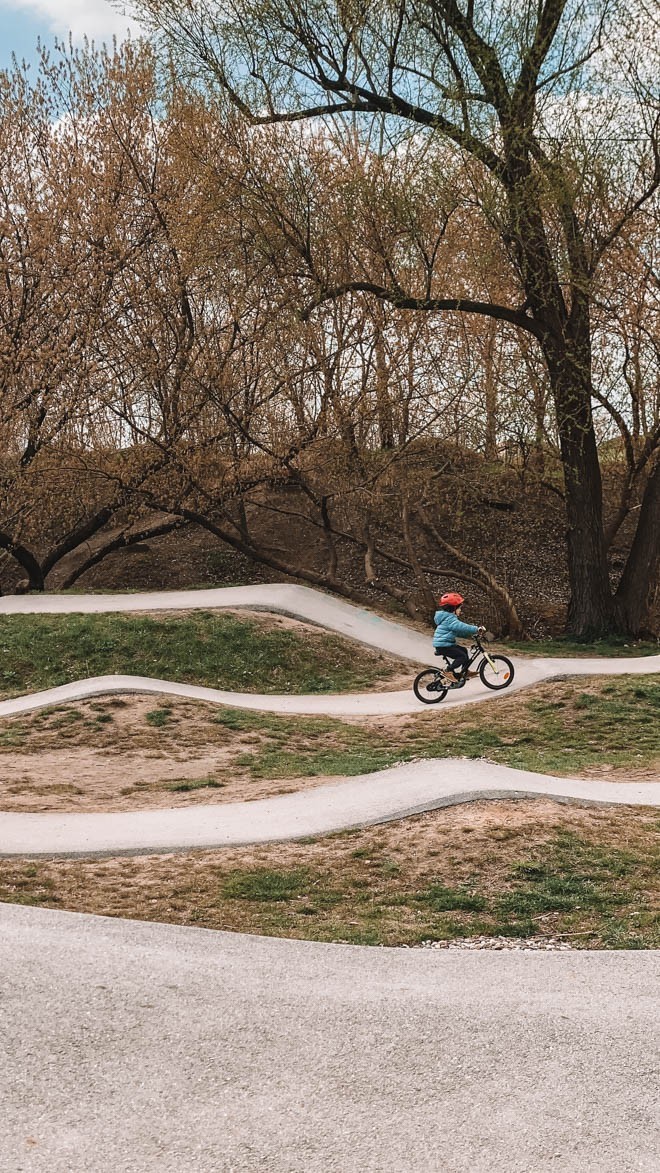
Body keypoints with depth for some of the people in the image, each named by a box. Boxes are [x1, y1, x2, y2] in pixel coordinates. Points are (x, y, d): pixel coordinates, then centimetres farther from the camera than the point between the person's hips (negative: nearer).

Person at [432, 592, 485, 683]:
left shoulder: (449, 617, 18)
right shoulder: (449, 618, -18)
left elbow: (459, 631, 23)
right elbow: (461, 627, -31)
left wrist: (472, 631, 14)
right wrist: (476, 629, -29)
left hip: (447, 644, 11)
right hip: (443, 646, -11)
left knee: (463, 650, 19)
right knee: (462, 656, -15)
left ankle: (465, 671, 25)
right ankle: (449, 671, -10)